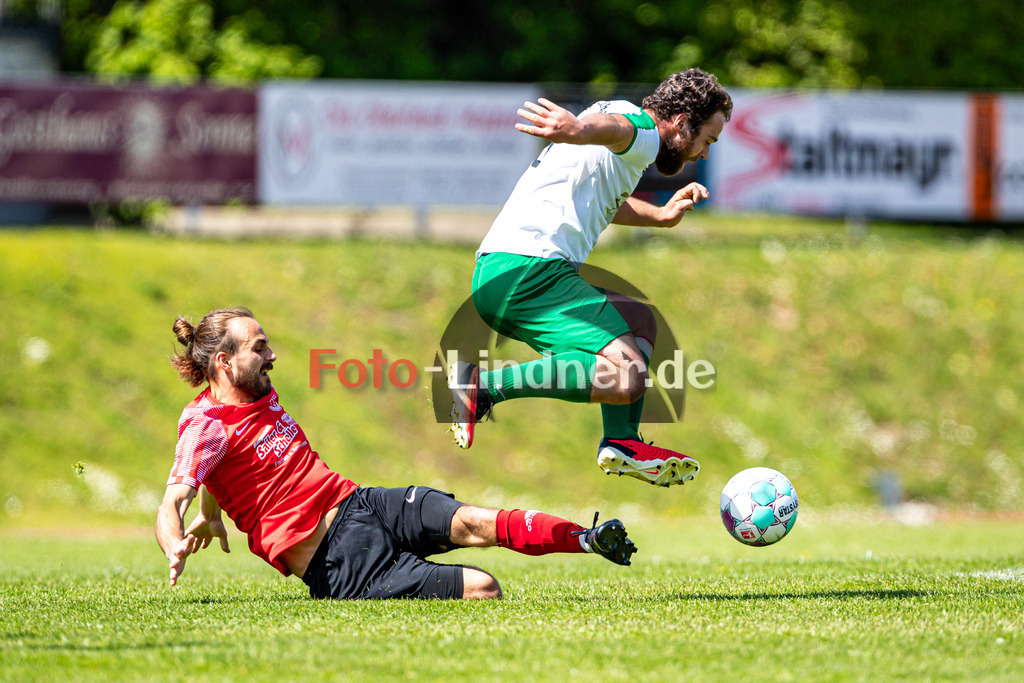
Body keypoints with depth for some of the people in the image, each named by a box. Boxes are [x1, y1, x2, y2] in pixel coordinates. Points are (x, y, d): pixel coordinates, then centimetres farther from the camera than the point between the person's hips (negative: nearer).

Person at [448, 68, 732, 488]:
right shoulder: (641, 133, -4)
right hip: (529, 269, -11)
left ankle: (621, 442, 14)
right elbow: (612, 126, -32)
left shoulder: (633, 140, 28)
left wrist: (662, 215, 50)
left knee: (640, 321, 27)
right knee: (627, 378, -24)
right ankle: (483, 384, -22)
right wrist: (577, 129, -53)